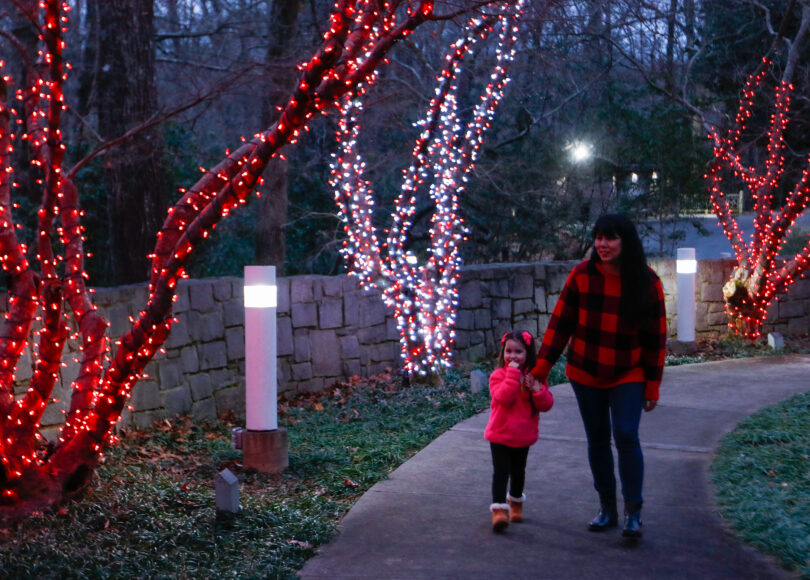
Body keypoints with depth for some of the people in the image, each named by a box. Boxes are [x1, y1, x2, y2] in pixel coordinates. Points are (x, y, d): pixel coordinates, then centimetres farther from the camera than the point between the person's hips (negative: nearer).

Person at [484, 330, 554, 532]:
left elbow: (546, 405, -2)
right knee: (501, 472, -11)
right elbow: (503, 398, -28)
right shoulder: (498, 375, -10)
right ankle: (499, 509, -9)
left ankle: (516, 502, 41)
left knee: (518, 471, 20)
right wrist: (513, 374, -28)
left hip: (524, 436, 4)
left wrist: (537, 389, -19)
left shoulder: (534, 377, 1)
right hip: (500, 435, -4)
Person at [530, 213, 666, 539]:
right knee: (597, 440, 10)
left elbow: (655, 338, -5)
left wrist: (652, 386, -5)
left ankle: (633, 513, -3)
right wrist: (541, 368, -6)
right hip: (585, 374, 2)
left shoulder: (647, 283, -10)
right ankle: (607, 509, 24)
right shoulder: (582, 275, -8)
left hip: (628, 377, -2)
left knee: (626, 436, -14)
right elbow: (560, 323, -3)